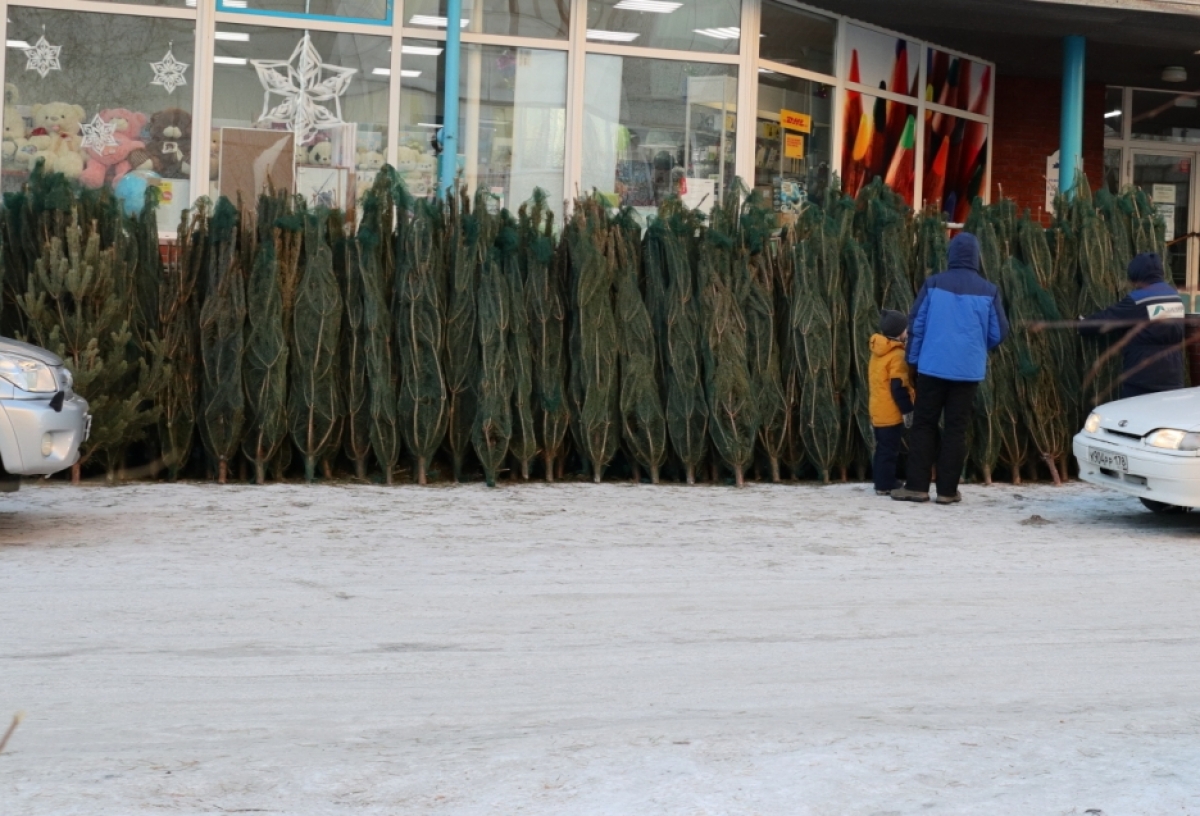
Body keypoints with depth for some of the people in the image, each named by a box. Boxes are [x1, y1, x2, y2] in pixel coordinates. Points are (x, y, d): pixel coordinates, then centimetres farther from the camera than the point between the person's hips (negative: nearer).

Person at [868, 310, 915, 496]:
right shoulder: (897, 355, -16)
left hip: (877, 411, 9)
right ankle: (885, 485, -3)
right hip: (891, 413, -9)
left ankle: (882, 483, 19)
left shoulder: (877, 352, 12)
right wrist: (907, 410, -16)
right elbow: (899, 387, -21)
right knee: (889, 450, -5)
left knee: (882, 449, 15)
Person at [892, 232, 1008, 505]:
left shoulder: (934, 283, -3)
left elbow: (916, 324, -2)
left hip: (932, 367, 0)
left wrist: (914, 358, 11)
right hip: (968, 370, 0)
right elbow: (999, 333, 3)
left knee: (924, 424, 7)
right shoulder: (988, 291, -1)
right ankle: (947, 490, 5)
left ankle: (917, 486, 5)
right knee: (956, 428, 5)